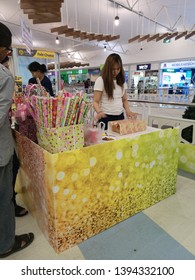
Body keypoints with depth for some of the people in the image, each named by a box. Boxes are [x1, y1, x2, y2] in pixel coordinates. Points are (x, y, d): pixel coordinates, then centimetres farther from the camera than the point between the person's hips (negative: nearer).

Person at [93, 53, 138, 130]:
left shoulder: (122, 81, 8)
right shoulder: (101, 80, -7)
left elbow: (124, 99, 14)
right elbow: (96, 101, -11)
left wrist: (128, 110, -6)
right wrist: (99, 112, -31)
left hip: (120, 117, 5)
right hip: (106, 118, -5)